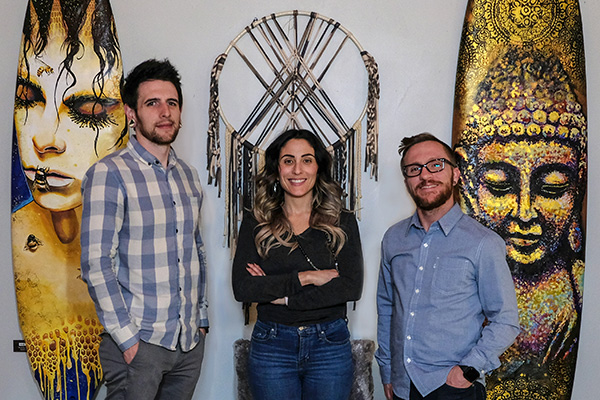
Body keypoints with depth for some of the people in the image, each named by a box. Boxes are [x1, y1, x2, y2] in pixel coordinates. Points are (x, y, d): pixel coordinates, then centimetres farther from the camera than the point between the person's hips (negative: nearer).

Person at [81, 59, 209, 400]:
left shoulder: (189, 176, 10)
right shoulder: (108, 174, -10)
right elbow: (96, 264, -14)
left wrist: (201, 318, 12)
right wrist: (128, 338, -16)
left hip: (191, 342, 6)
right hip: (137, 344, -6)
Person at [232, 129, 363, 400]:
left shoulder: (342, 222, 1)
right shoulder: (256, 222, 1)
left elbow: (352, 287, -11)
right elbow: (241, 288, -10)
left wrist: (283, 297, -14)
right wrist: (306, 278, -15)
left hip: (330, 346, 0)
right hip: (271, 347, 0)